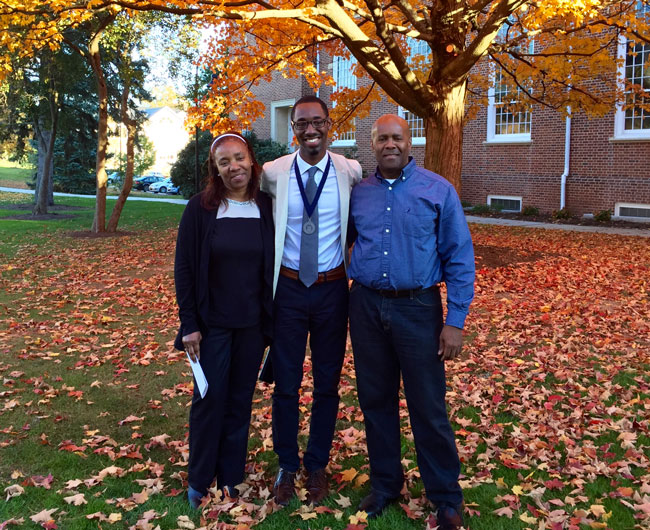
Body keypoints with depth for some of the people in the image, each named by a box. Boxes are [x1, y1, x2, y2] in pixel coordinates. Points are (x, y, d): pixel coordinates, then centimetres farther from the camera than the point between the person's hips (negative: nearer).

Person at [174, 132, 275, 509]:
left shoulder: (266, 209, -2)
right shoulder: (200, 209, -7)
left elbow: (274, 267, 3)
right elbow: (184, 268, -5)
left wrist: (273, 321, 2)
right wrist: (189, 324, -8)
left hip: (252, 323, 2)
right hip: (212, 322, -2)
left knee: (241, 400, 11)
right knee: (210, 398, 6)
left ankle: (231, 476, 28)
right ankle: (200, 479, 24)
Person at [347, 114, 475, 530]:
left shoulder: (438, 191, -4)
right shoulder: (358, 193, 7)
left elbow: (460, 258, -5)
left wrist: (456, 321, -10)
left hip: (418, 308, -3)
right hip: (366, 307, 4)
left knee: (429, 408, 2)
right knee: (375, 401, 14)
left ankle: (446, 496, 20)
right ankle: (385, 484, 32)